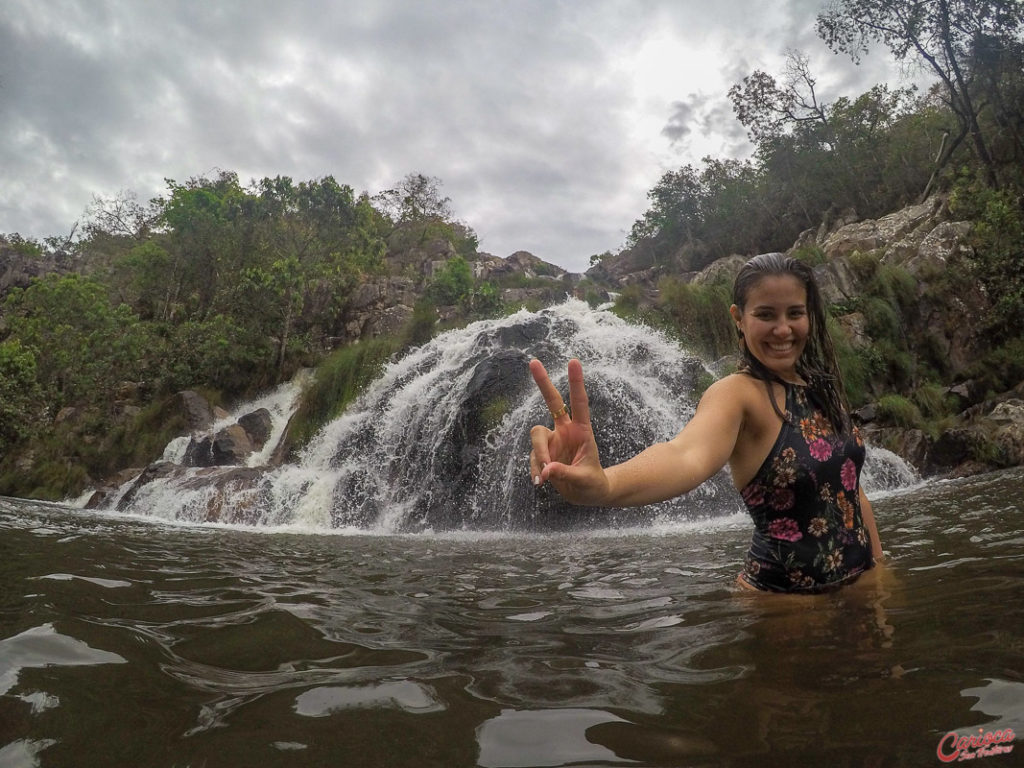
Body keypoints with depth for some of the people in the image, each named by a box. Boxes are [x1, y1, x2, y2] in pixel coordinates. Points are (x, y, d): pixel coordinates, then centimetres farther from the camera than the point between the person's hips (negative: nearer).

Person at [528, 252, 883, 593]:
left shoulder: (821, 385, 2)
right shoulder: (738, 393, -20)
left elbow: (851, 488, 12)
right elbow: (688, 455, -42)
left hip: (860, 581, 6)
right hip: (779, 593, -6)